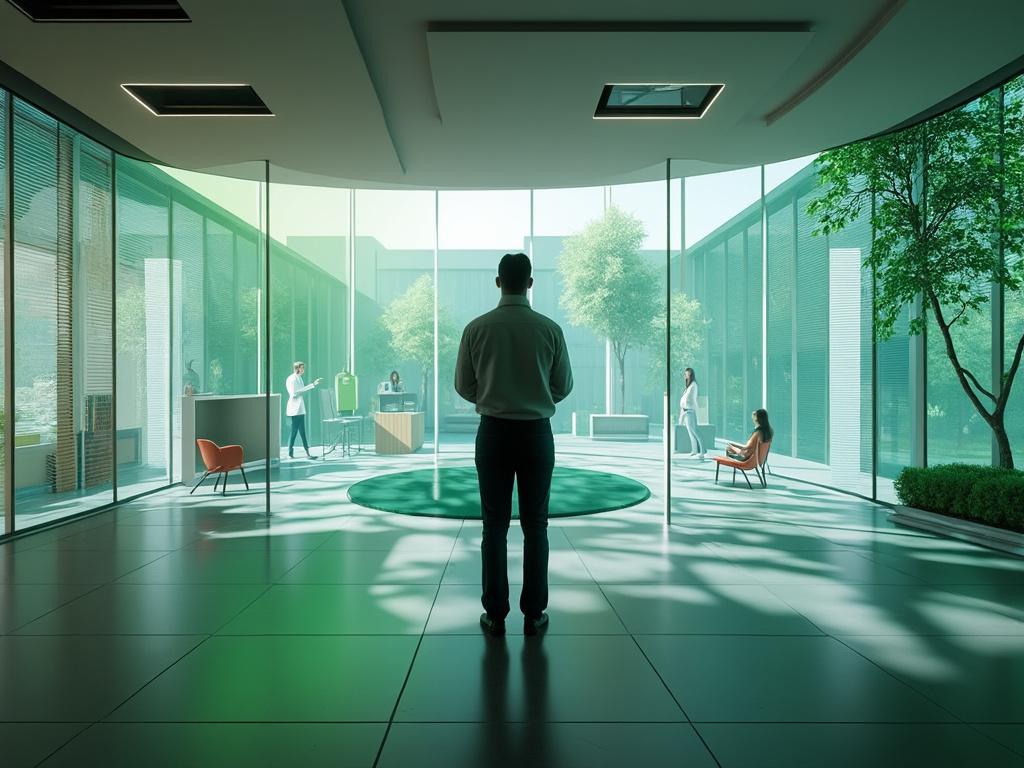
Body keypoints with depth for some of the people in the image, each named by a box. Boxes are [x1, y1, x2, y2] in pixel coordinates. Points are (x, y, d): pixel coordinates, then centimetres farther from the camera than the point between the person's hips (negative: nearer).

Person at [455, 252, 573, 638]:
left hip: (494, 432, 0)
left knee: (495, 524, 8)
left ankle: (495, 613, 14)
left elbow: (464, 386, 1)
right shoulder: (550, 329, -4)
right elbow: (563, 386, 4)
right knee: (535, 525, 9)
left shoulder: (477, 328, -5)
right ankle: (533, 613, 15)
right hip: (537, 432, 0)